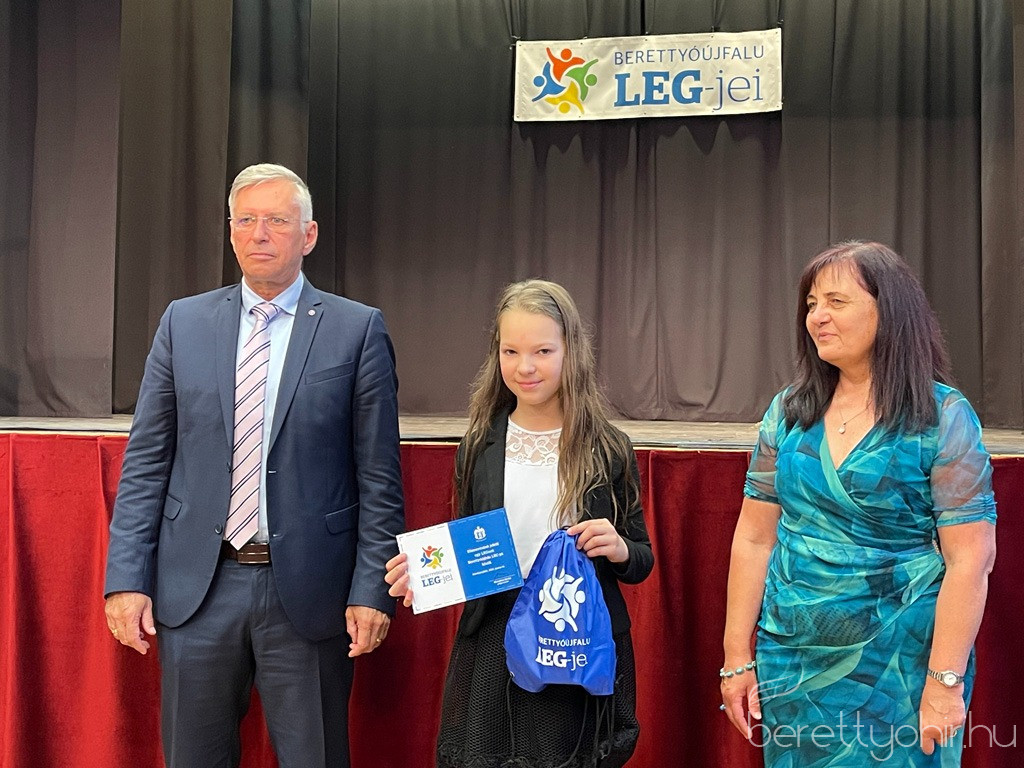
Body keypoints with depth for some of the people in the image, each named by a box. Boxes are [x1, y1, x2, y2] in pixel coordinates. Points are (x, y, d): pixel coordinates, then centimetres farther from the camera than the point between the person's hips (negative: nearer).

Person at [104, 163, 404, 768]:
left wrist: (372, 589, -7)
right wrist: (127, 579, 0)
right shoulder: (183, 323, 7)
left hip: (307, 590, -2)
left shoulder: (359, 330, -1)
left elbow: (379, 475, -2)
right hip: (197, 587, 3)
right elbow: (146, 462, 6)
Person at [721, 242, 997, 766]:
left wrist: (945, 681, -16)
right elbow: (754, 540, 4)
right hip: (793, 662, 4)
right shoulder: (788, 412, 3)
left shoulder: (943, 418, -9)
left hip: (897, 665, -4)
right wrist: (737, 658, 3)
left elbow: (970, 560, -12)